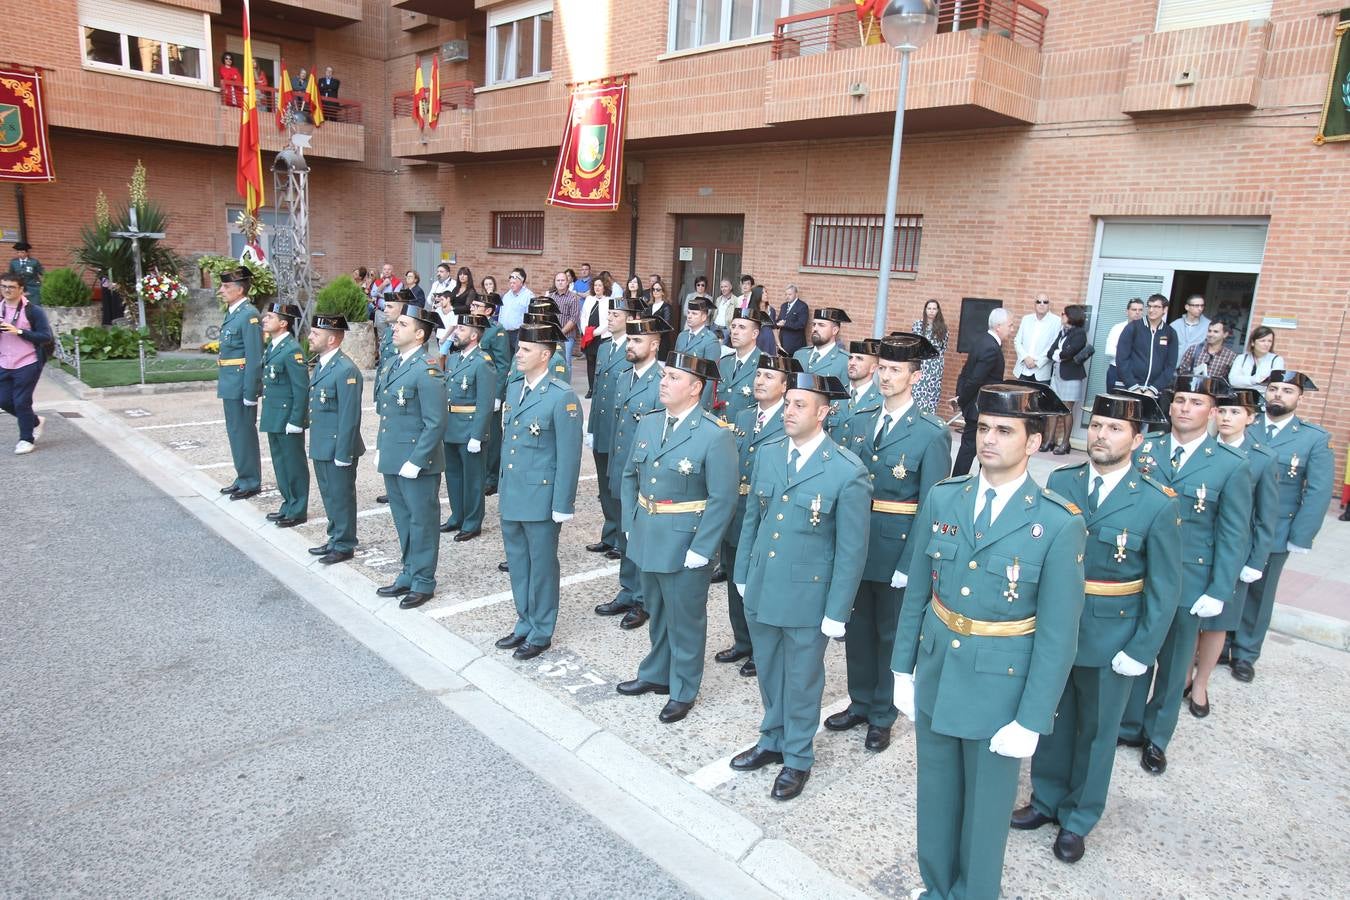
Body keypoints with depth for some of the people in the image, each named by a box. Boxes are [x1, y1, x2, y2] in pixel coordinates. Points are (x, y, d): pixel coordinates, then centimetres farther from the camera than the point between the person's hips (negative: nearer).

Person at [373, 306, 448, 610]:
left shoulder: (427, 371, -17)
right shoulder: (391, 364, 10)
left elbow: (435, 424, -20)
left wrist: (415, 462, -19)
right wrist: (381, 449, 14)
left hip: (417, 462, -9)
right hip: (391, 459, 9)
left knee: (422, 521, 5)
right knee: (403, 519, 18)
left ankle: (423, 582, 17)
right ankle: (409, 575, 32)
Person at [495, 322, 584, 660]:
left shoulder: (562, 397, -16)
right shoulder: (513, 388, 8)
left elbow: (569, 456, -15)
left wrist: (563, 505, -15)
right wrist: (503, 488, 17)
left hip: (541, 498, -7)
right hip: (511, 497, 7)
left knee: (542, 566, 7)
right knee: (517, 564, 18)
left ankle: (541, 633, 23)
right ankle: (524, 625, 34)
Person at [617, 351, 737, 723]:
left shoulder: (715, 436, -17)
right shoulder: (648, 424, 4)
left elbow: (723, 499, -18)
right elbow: (630, 476, 13)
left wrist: (700, 550, -18)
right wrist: (630, 524, 7)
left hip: (686, 545, -6)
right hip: (647, 539, 6)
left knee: (684, 619, 10)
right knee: (656, 613, 23)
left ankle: (682, 691, 29)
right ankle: (656, 674, 44)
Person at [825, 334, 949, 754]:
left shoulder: (932, 433, -11)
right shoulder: (860, 423, 5)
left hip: (897, 552, -5)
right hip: (855, 546, 5)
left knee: (890, 635, 11)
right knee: (856, 629, 17)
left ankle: (882, 715, 29)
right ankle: (859, 703, 37)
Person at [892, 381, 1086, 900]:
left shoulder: (1058, 524, -16)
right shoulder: (942, 498, -4)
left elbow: (1058, 635, -13)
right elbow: (915, 593, 3)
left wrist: (1031, 721, -12)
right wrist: (903, 670, 5)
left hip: (1000, 689, -4)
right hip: (935, 676, 4)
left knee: (986, 807, 16)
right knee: (936, 795, 21)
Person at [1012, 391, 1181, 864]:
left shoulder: (1157, 504, -12)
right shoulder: (1059, 482, -4)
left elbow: (1164, 589, -8)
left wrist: (1141, 651, -10)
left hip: (1109, 642, -2)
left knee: (1096, 732, 15)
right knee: (1051, 721, 19)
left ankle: (1078, 819, 35)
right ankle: (1046, 798, 40)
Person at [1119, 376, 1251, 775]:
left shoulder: (1232, 466, -6)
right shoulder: (1143, 448, -2)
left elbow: (1233, 536, -5)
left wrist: (1218, 593, -8)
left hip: (1187, 584, -1)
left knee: (1173, 665, 13)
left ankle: (1156, 739, 31)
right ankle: (1128, 726, 33)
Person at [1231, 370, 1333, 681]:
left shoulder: (1315, 438, -2)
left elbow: (1318, 492, -5)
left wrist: (1300, 538, -9)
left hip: (1274, 536, -1)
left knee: (1258, 595, 12)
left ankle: (1245, 654, 28)